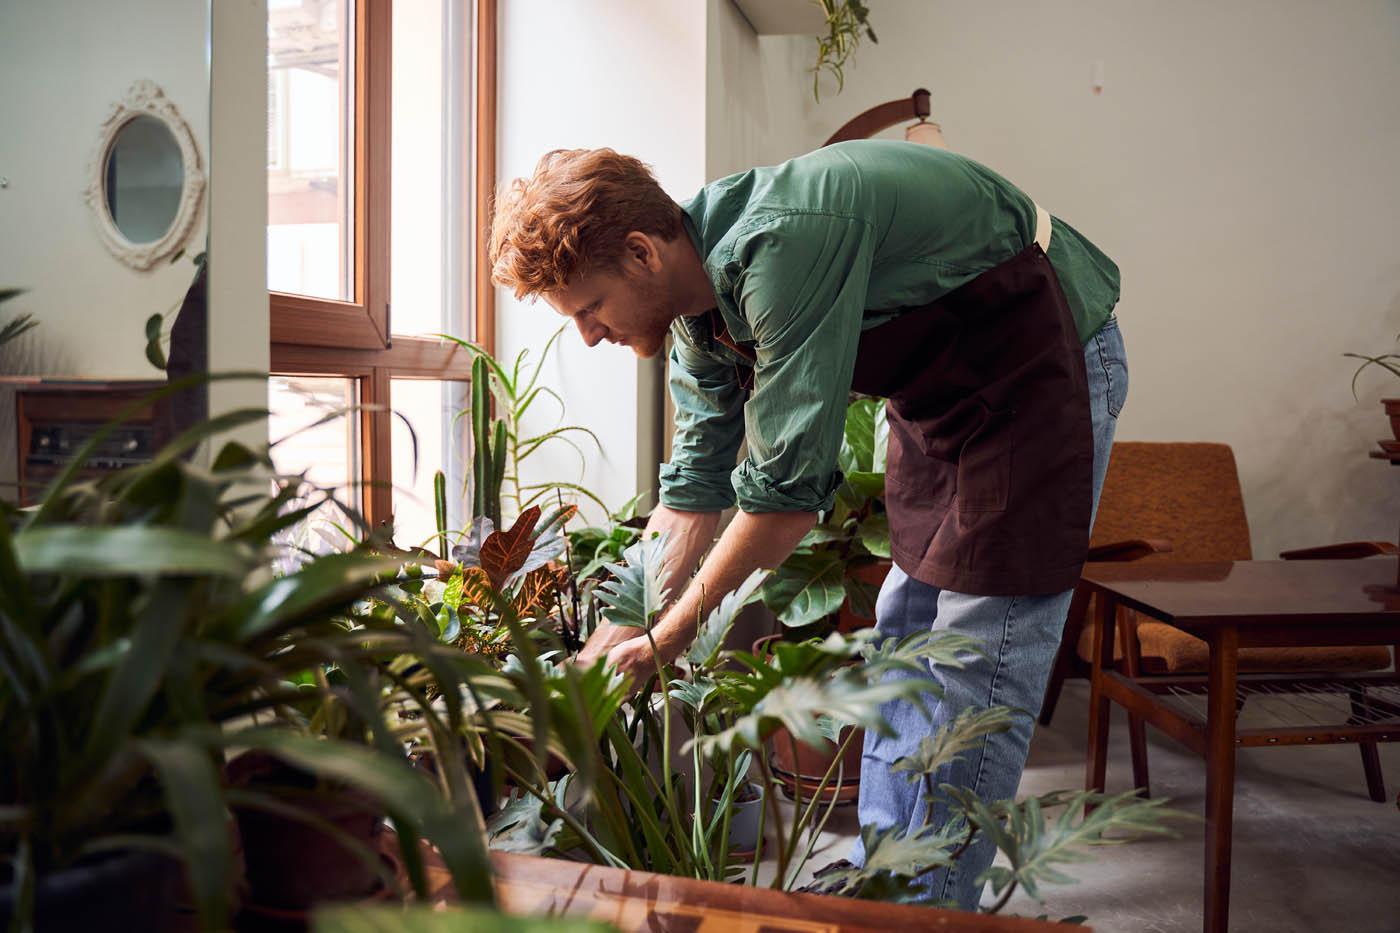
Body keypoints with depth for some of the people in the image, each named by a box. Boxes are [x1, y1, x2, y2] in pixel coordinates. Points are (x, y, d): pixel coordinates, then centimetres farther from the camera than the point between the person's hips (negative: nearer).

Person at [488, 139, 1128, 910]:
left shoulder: (782, 244, -33)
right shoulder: (699, 301, -4)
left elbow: (789, 483, -32)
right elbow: (697, 481, 4)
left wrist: (667, 640, -21)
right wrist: (621, 633, 1)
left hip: (1044, 360, -9)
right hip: (945, 384, 9)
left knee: (975, 660, -9)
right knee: (901, 636, 9)